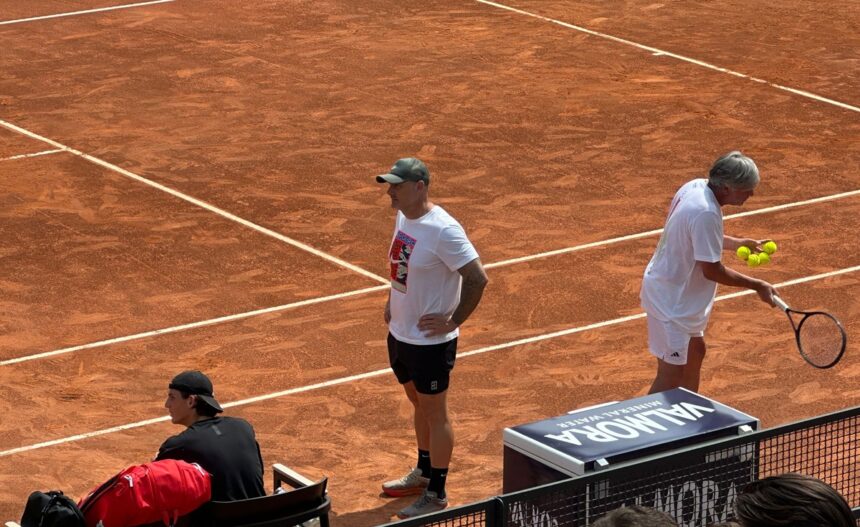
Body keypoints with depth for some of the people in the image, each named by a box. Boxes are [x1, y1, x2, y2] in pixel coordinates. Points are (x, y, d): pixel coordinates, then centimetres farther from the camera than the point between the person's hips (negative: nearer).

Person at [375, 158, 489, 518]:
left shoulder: (442, 230, -25)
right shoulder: (403, 217, 2)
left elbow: (477, 278, -24)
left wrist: (453, 321, -19)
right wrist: (394, 299, 11)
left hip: (430, 340, -8)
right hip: (400, 333, 8)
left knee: (434, 413, 4)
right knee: (418, 404, 23)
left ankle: (436, 494, 16)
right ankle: (424, 474, 41)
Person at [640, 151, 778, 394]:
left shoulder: (696, 187, -2)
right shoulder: (706, 213, -31)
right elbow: (712, 271, -25)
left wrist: (738, 243, 8)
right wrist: (756, 285, -16)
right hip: (671, 300, -11)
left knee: (695, 352, 24)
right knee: (671, 376, -5)